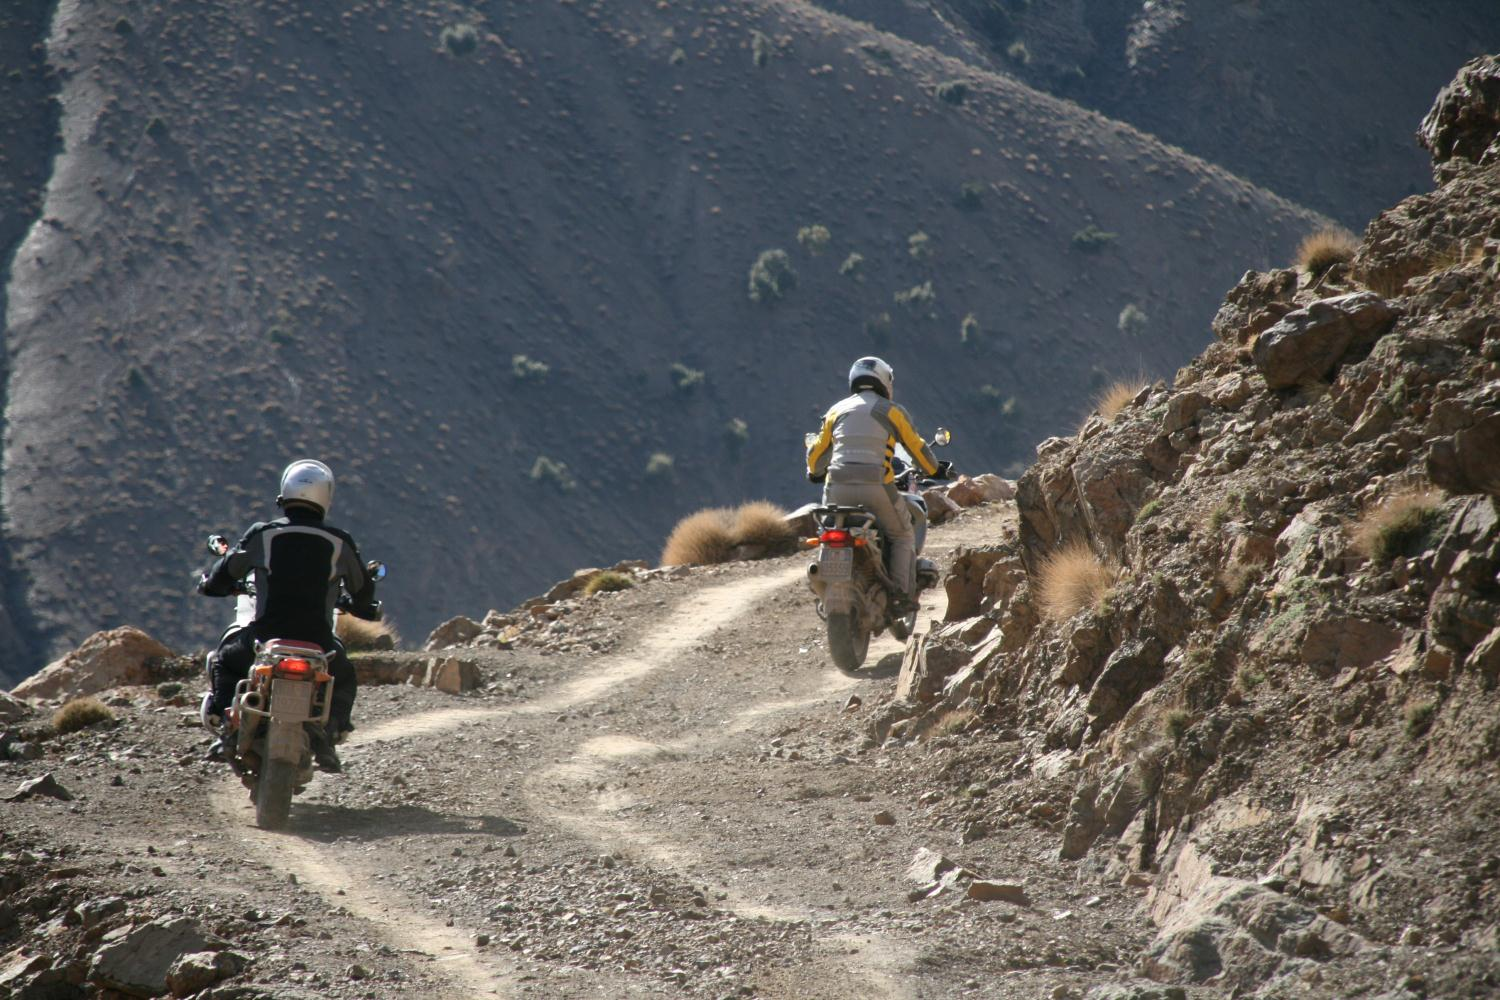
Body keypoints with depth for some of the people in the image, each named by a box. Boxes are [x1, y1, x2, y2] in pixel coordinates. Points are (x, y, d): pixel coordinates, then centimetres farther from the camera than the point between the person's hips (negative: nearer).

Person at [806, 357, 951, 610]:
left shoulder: (837, 411, 16)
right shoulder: (892, 411, 8)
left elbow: (818, 451, 24)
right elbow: (916, 447, 15)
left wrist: (815, 472, 46)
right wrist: (935, 470, 33)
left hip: (837, 487, 3)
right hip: (876, 485, -3)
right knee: (903, 535, 15)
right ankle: (903, 595, 5)